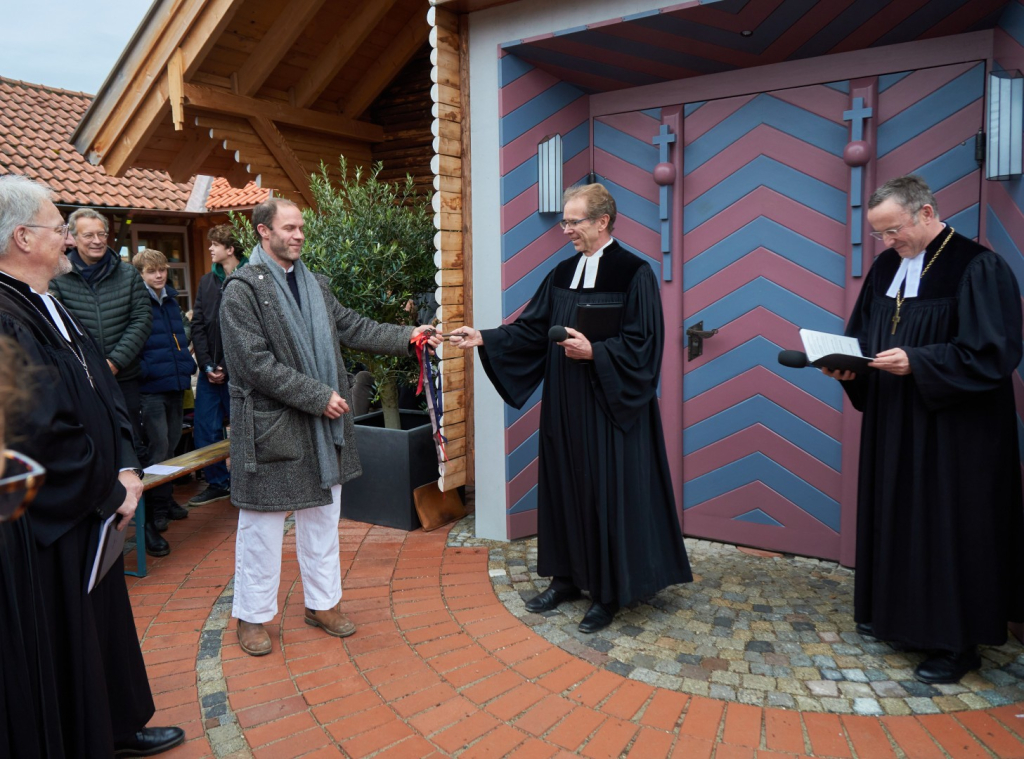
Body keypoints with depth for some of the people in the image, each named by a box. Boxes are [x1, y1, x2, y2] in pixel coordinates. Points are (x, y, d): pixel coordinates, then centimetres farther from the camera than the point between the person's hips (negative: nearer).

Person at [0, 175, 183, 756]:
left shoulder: (50, 308, 9)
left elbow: (105, 393, 11)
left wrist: (125, 469, -2)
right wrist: (111, 492, -13)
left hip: (92, 513, 10)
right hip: (53, 526, -10)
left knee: (106, 621, 22)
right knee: (70, 642, 8)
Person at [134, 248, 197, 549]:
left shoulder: (172, 301, 15)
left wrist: (188, 363, 16)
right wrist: (142, 370, -18)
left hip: (176, 383, 7)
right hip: (150, 387, -7)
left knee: (172, 443, 13)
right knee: (158, 446, -5)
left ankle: (167, 499, 25)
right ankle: (157, 508, 6)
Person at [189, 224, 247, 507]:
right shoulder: (207, 281, 11)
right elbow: (197, 326, 8)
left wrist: (227, 368, -13)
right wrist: (207, 365, -4)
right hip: (210, 372, 6)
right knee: (205, 430, 8)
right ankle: (217, 483, 22)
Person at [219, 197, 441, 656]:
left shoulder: (315, 285, 11)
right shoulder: (243, 289, -11)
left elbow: (352, 327, 12)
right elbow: (255, 363, -18)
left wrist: (407, 337, 1)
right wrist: (318, 396, -19)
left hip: (323, 427, 7)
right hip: (271, 425, -7)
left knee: (323, 518, 16)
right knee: (262, 526, 7)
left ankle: (322, 603, 31)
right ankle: (252, 615, 25)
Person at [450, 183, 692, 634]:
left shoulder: (634, 273, -9)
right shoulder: (563, 274, 10)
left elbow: (641, 344, -13)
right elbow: (530, 329, 7)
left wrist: (594, 352, -23)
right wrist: (484, 338, -3)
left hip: (609, 409, -6)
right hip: (564, 408, 6)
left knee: (608, 493, 2)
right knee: (565, 488, 13)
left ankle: (609, 592, 18)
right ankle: (568, 576, 28)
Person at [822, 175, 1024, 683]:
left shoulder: (978, 268, -13)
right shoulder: (886, 267, 9)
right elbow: (860, 334, 15)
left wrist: (916, 362, -25)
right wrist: (847, 365, -5)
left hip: (954, 432, -7)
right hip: (892, 425, 7)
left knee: (950, 528, 2)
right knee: (893, 517, 14)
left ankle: (958, 642, 16)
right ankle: (896, 614, 31)